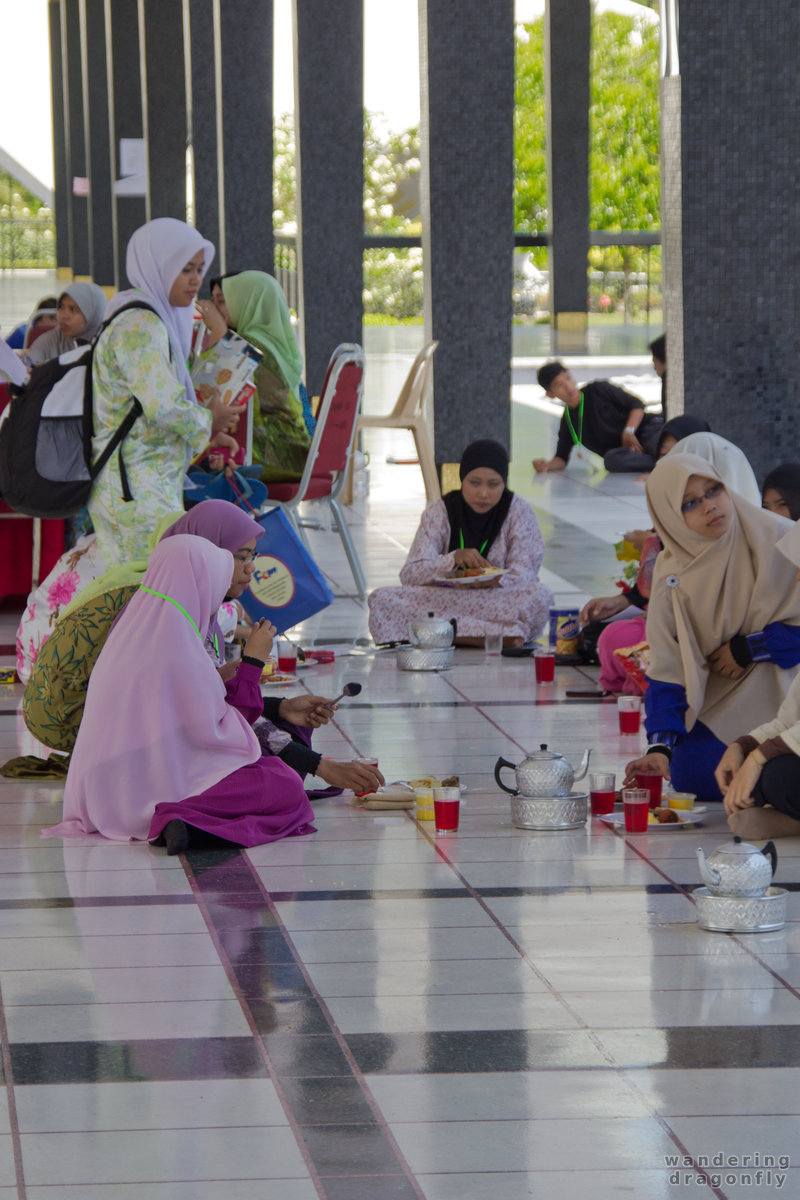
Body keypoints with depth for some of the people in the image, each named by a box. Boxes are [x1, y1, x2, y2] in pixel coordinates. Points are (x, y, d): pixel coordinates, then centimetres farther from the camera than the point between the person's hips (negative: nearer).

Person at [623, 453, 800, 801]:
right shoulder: (672, 577, -8)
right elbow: (666, 671, -10)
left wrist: (746, 650, -14)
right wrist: (659, 747, -23)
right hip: (721, 703, 4)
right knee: (691, 775, -16)